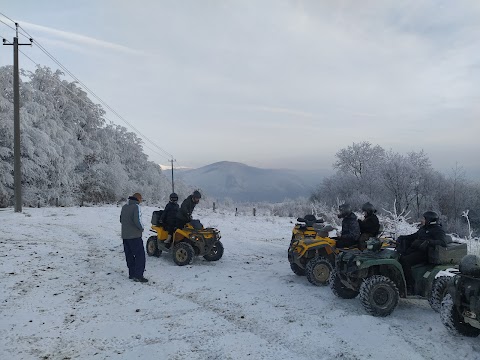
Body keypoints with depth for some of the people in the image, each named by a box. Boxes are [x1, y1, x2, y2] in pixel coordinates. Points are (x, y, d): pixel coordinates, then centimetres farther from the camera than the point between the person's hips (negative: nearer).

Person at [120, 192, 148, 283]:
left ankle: (131, 274, 20)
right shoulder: (136, 207, -14)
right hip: (135, 236, -8)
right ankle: (138, 275, -6)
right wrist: (141, 228, -8)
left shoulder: (124, 207, 10)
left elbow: (121, 219, 17)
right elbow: (137, 220, -24)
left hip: (125, 235, 8)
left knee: (129, 256, 14)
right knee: (140, 255, -2)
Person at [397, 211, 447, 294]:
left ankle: (410, 287, -21)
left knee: (405, 260, -28)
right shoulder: (423, 228, 20)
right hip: (415, 249, 9)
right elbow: (414, 236, 32)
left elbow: (443, 243, -21)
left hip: (424, 253, -9)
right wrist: (402, 237, 17)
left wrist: (429, 241, -34)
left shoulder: (438, 230, -6)